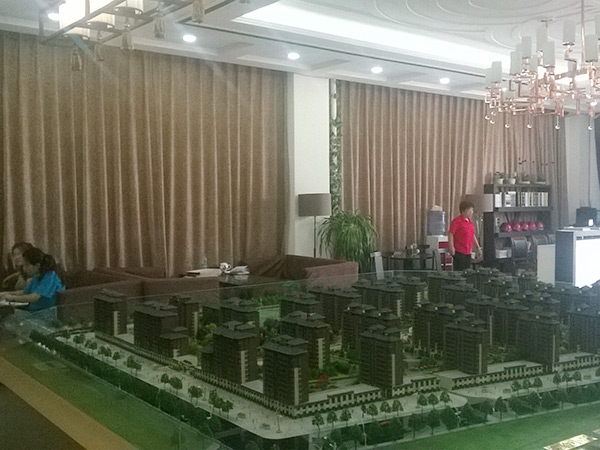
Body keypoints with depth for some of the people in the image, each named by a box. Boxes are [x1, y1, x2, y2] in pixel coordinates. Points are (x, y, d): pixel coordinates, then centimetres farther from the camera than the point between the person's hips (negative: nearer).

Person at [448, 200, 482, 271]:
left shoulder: (470, 221, 17)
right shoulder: (457, 221, -9)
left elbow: (473, 235, 24)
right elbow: (450, 234, -15)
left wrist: (477, 247, 21)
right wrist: (451, 247, -23)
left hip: (468, 252, 8)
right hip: (459, 252, -8)